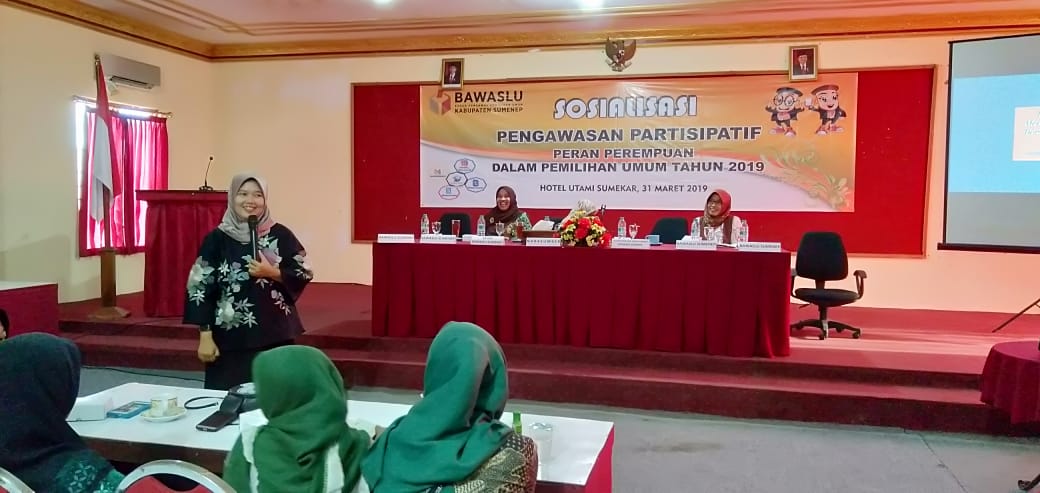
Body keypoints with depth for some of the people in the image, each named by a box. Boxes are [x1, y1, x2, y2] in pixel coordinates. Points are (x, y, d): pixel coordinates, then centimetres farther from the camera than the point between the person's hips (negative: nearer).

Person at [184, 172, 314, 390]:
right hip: (230, 338, 0)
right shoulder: (216, 239, 0)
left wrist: (271, 272, -13)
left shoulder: (280, 235, 2)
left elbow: (304, 274, 3)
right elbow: (201, 288, 0)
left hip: (275, 335, 1)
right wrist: (205, 336, -4)